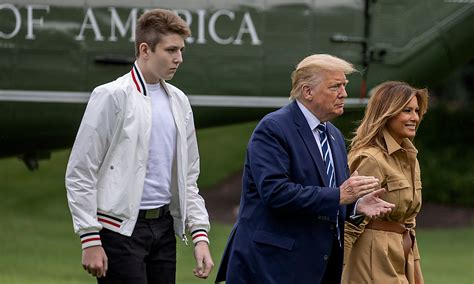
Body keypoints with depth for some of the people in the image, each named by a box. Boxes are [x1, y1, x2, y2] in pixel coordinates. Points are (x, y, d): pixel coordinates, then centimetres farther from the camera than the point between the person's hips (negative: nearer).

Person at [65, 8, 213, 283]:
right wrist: (91, 240, -12)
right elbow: (80, 174, -8)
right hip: (121, 228, -6)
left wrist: (200, 234, 7)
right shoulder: (112, 96, -7)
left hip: (164, 227, 6)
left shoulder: (179, 101, 12)